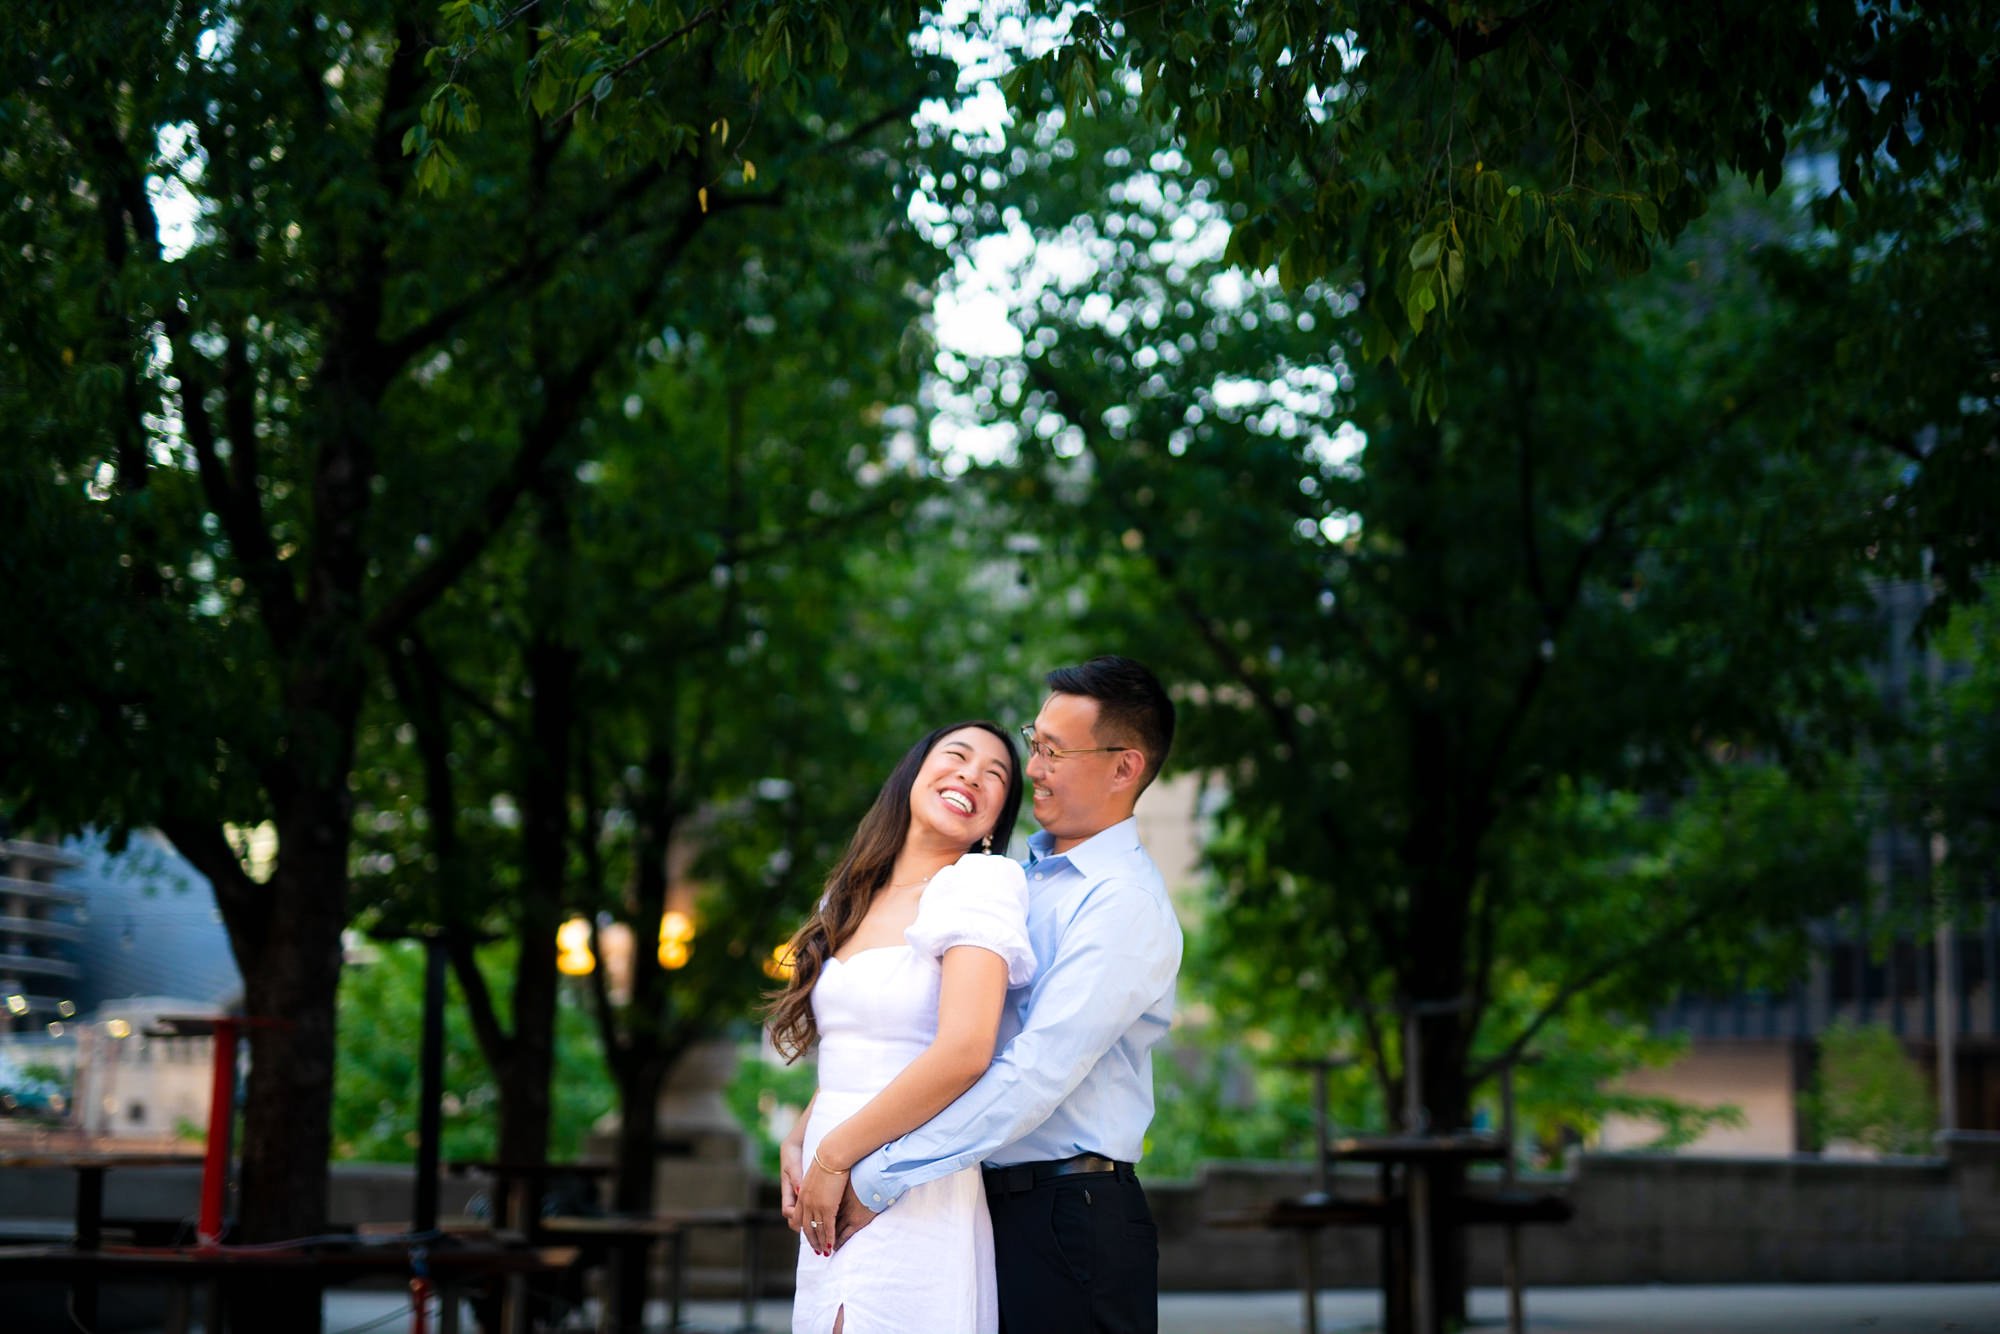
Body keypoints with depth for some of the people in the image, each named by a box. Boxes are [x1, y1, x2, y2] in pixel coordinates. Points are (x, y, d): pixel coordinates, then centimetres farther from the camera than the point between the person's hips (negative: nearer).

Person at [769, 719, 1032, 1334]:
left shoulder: (982, 881, -8)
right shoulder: (853, 900, 15)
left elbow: (964, 1052, -20)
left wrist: (835, 1155, -13)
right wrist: (797, 1142, 3)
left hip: (913, 1206, -7)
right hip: (832, 1199, 7)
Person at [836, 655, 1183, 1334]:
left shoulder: (1125, 903, -13)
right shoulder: (1021, 873, 14)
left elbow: (1036, 1076, -20)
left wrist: (877, 1178, -18)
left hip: (1066, 1224, -7)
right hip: (991, 1203, 7)